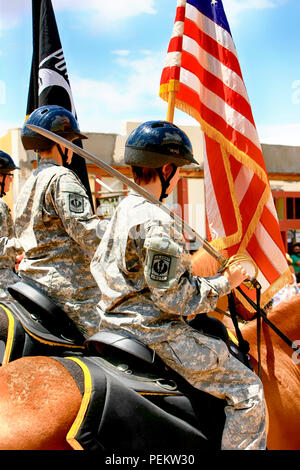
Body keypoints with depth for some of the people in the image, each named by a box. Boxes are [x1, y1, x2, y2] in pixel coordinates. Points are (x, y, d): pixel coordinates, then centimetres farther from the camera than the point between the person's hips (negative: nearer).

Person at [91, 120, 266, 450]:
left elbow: (98, 265, 17)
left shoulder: (121, 210, 8)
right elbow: (174, 297, -22)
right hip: (153, 334, -10)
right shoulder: (156, 222, -22)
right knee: (248, 390, -4)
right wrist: (225, 283, -10)